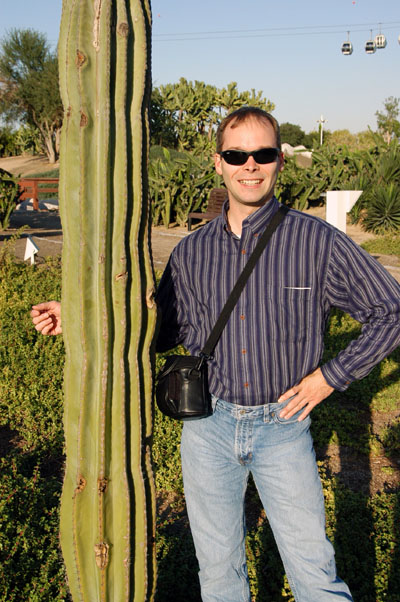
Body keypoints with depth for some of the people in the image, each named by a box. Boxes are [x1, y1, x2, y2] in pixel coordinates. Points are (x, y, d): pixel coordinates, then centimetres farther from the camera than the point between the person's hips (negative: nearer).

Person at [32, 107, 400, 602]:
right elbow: (163, 329, 11)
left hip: (282, 425, -2)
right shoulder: (191, 252, -1)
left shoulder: (317, 242, -10)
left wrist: (329, 377, -7)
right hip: (208, 425, 3)